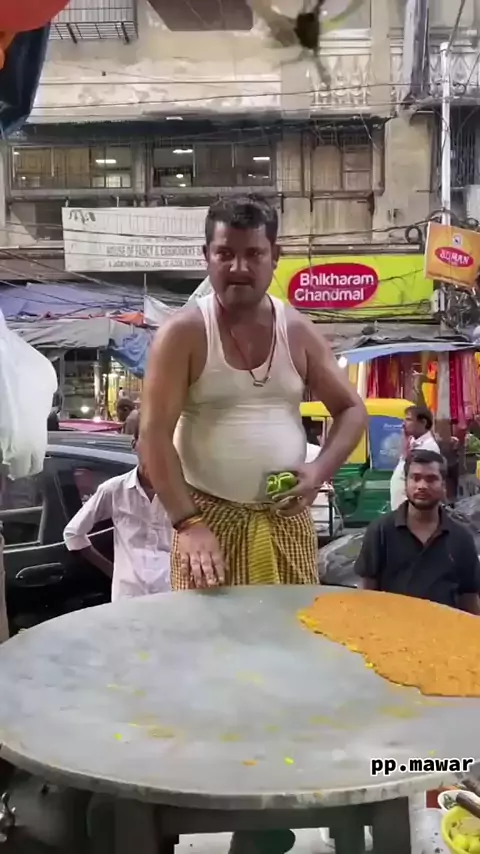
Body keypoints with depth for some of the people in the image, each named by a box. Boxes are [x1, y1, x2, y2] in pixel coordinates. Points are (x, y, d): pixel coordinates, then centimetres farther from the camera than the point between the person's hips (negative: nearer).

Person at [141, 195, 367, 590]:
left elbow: (352, 410, 10)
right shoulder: (183, 333, -7)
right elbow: (155, 434, -11)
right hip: (209, 519, -3)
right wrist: (188, 523, -18)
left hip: (286, 520, 4)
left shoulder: (299, 332, 4)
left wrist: (319, 471, -7)